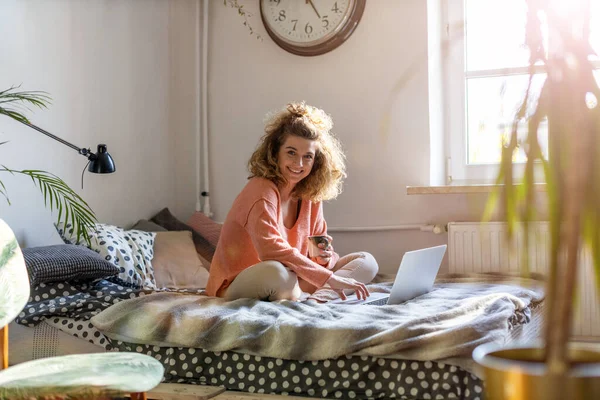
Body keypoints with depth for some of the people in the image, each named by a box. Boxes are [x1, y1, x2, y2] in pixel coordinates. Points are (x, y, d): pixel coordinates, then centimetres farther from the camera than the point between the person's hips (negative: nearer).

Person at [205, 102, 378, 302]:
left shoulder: (310, 196, 4)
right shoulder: (262, 190, -19)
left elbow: (319, 247, 9)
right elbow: (271, 249, -34)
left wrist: (325, 256, -17)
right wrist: (329, 279, -34)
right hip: (237, 286, -8)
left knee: (366, 263, 1)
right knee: (276, 272, -43)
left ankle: (299, 296, -19)